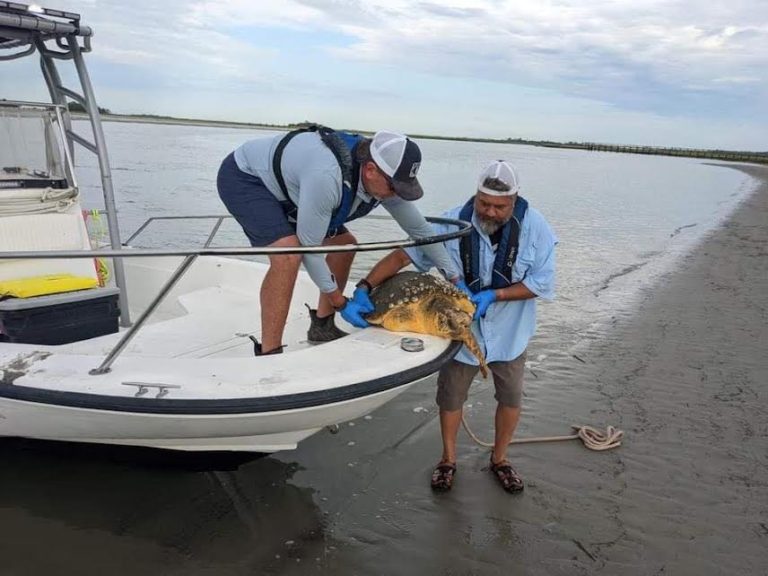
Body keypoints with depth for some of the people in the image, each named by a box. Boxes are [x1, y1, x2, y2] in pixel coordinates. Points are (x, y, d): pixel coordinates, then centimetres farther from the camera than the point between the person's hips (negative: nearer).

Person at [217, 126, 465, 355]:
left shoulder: (385, 178, -16)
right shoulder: (327, 177, -40)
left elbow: (419, 228, -3)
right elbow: (308, 247, -30)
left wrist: (454, 277, -3)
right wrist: (340, 303, -20)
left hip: (281, 181, 9)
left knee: (344, 244, 4)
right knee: (289, 254, -31)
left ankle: (322, 325, 17)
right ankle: (268, 354, -20)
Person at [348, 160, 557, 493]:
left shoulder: (533, 226, -20)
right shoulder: (454, 223, -21)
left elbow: (542, 282, -18)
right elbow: (402, 255, -19)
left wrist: (493, 295, -29)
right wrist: (365, 287, -31)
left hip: (509, 333, 1)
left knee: (510, 398, 16)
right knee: (451, 397, 13)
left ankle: (499, 459, 41)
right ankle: (448, 460, 38)